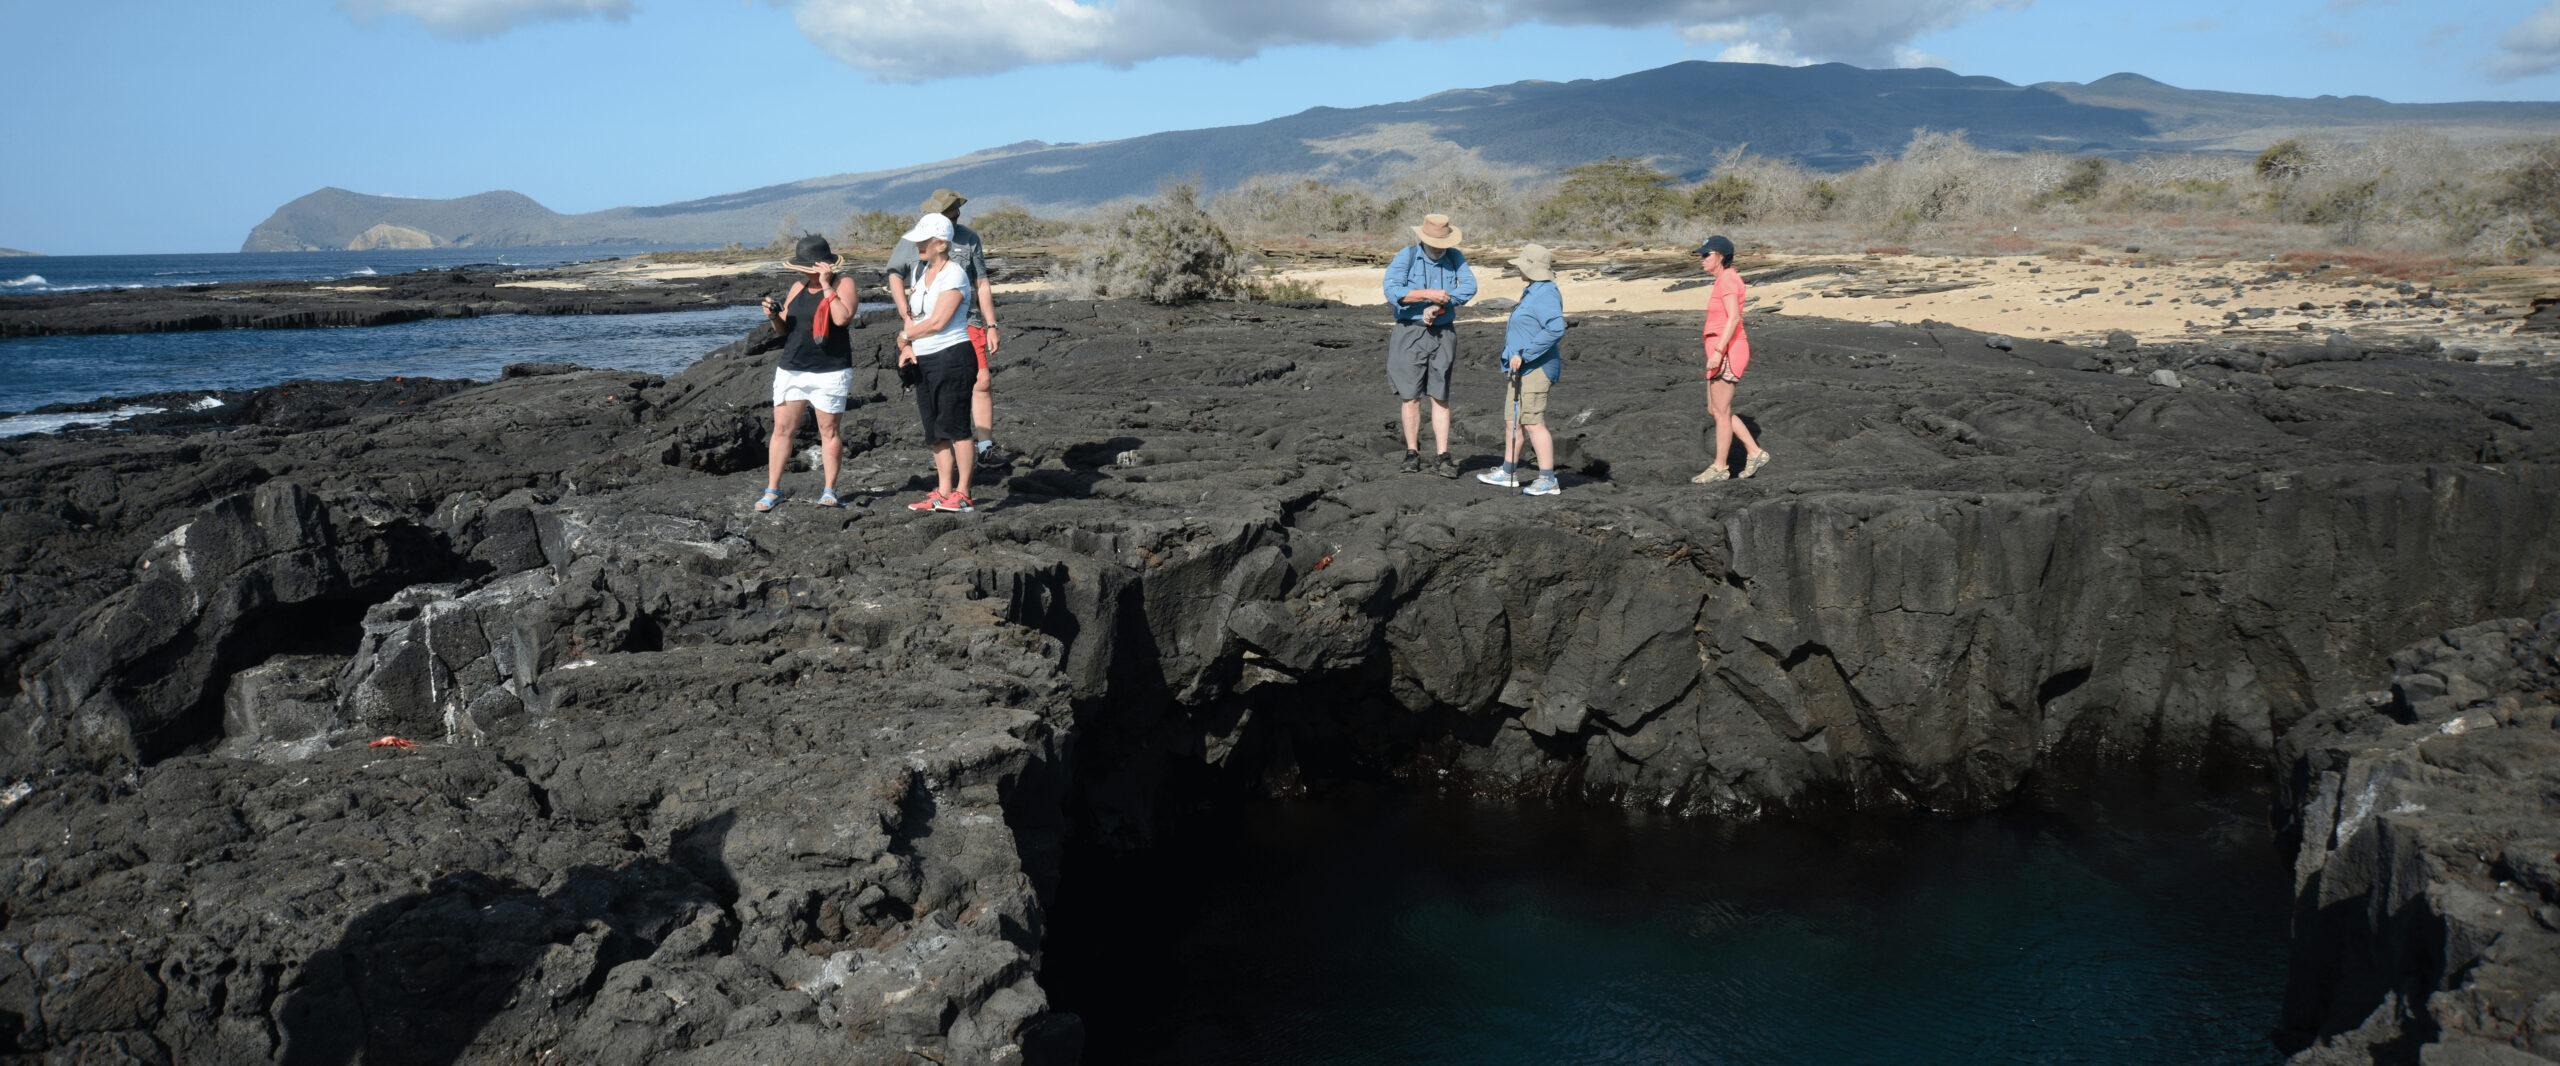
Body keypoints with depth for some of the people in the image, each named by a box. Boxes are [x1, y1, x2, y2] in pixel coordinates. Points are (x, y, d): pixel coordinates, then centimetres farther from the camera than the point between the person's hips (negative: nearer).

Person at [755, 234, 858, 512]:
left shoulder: (843, 284, -4)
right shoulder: (798, 287, 13)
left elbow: (842, 318, -22)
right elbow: (783, 329, 17)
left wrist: (826, 285, -18)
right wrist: (773, 315, -4)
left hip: (829, 372, -5)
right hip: (791, 369, 5)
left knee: (828, 431, 2)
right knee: (782, 429, 2)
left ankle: (829, 491, 11)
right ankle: (772, 491, 5)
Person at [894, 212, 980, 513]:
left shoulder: (954, 275, -11)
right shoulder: (917, 271, 13)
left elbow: (938, 322, -17)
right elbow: (909, 314, 17)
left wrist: (906, 335, -3)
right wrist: (907, 347, 1)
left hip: (952, 357, -8)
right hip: (924, 362, 8)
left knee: (955, 428, -6)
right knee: (935, 431, 9)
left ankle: (962, 495, -2)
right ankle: (943, 493, 13)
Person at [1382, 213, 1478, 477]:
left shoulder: (1455, 257, 2)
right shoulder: (1406, 256, -7)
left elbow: (1469, 287, -11)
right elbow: (1392, 291, -19)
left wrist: (1437, 308, -20)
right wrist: (1430, 294, -24)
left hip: (1443, 333, 2)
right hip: (1411, 333, -2)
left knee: (1440, 397, 2)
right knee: (1411, 396, 1)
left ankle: (1443, 458, 1)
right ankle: (1412, 454, 13)